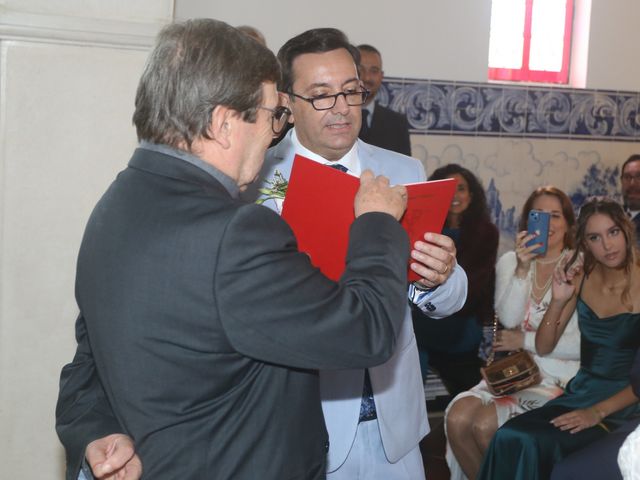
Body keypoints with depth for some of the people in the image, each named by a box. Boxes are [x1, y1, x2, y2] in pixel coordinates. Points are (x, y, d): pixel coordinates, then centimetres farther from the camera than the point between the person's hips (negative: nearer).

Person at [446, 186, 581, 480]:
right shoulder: (510, 262, 9)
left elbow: (584, 344, -11)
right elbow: (509, 319, -6)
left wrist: (525, 340, -8)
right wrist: (521, 269, -17)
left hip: (559, 376, -4)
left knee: (486, 425, -25)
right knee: (457, 417, -21)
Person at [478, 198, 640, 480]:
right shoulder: (579, 278, 5)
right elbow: (543, 347, 7)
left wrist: (597, 412, -19)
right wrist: (558, 300, -9)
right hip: (579, 393, 5)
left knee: (537, 446, -27)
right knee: (510, 439, -22)